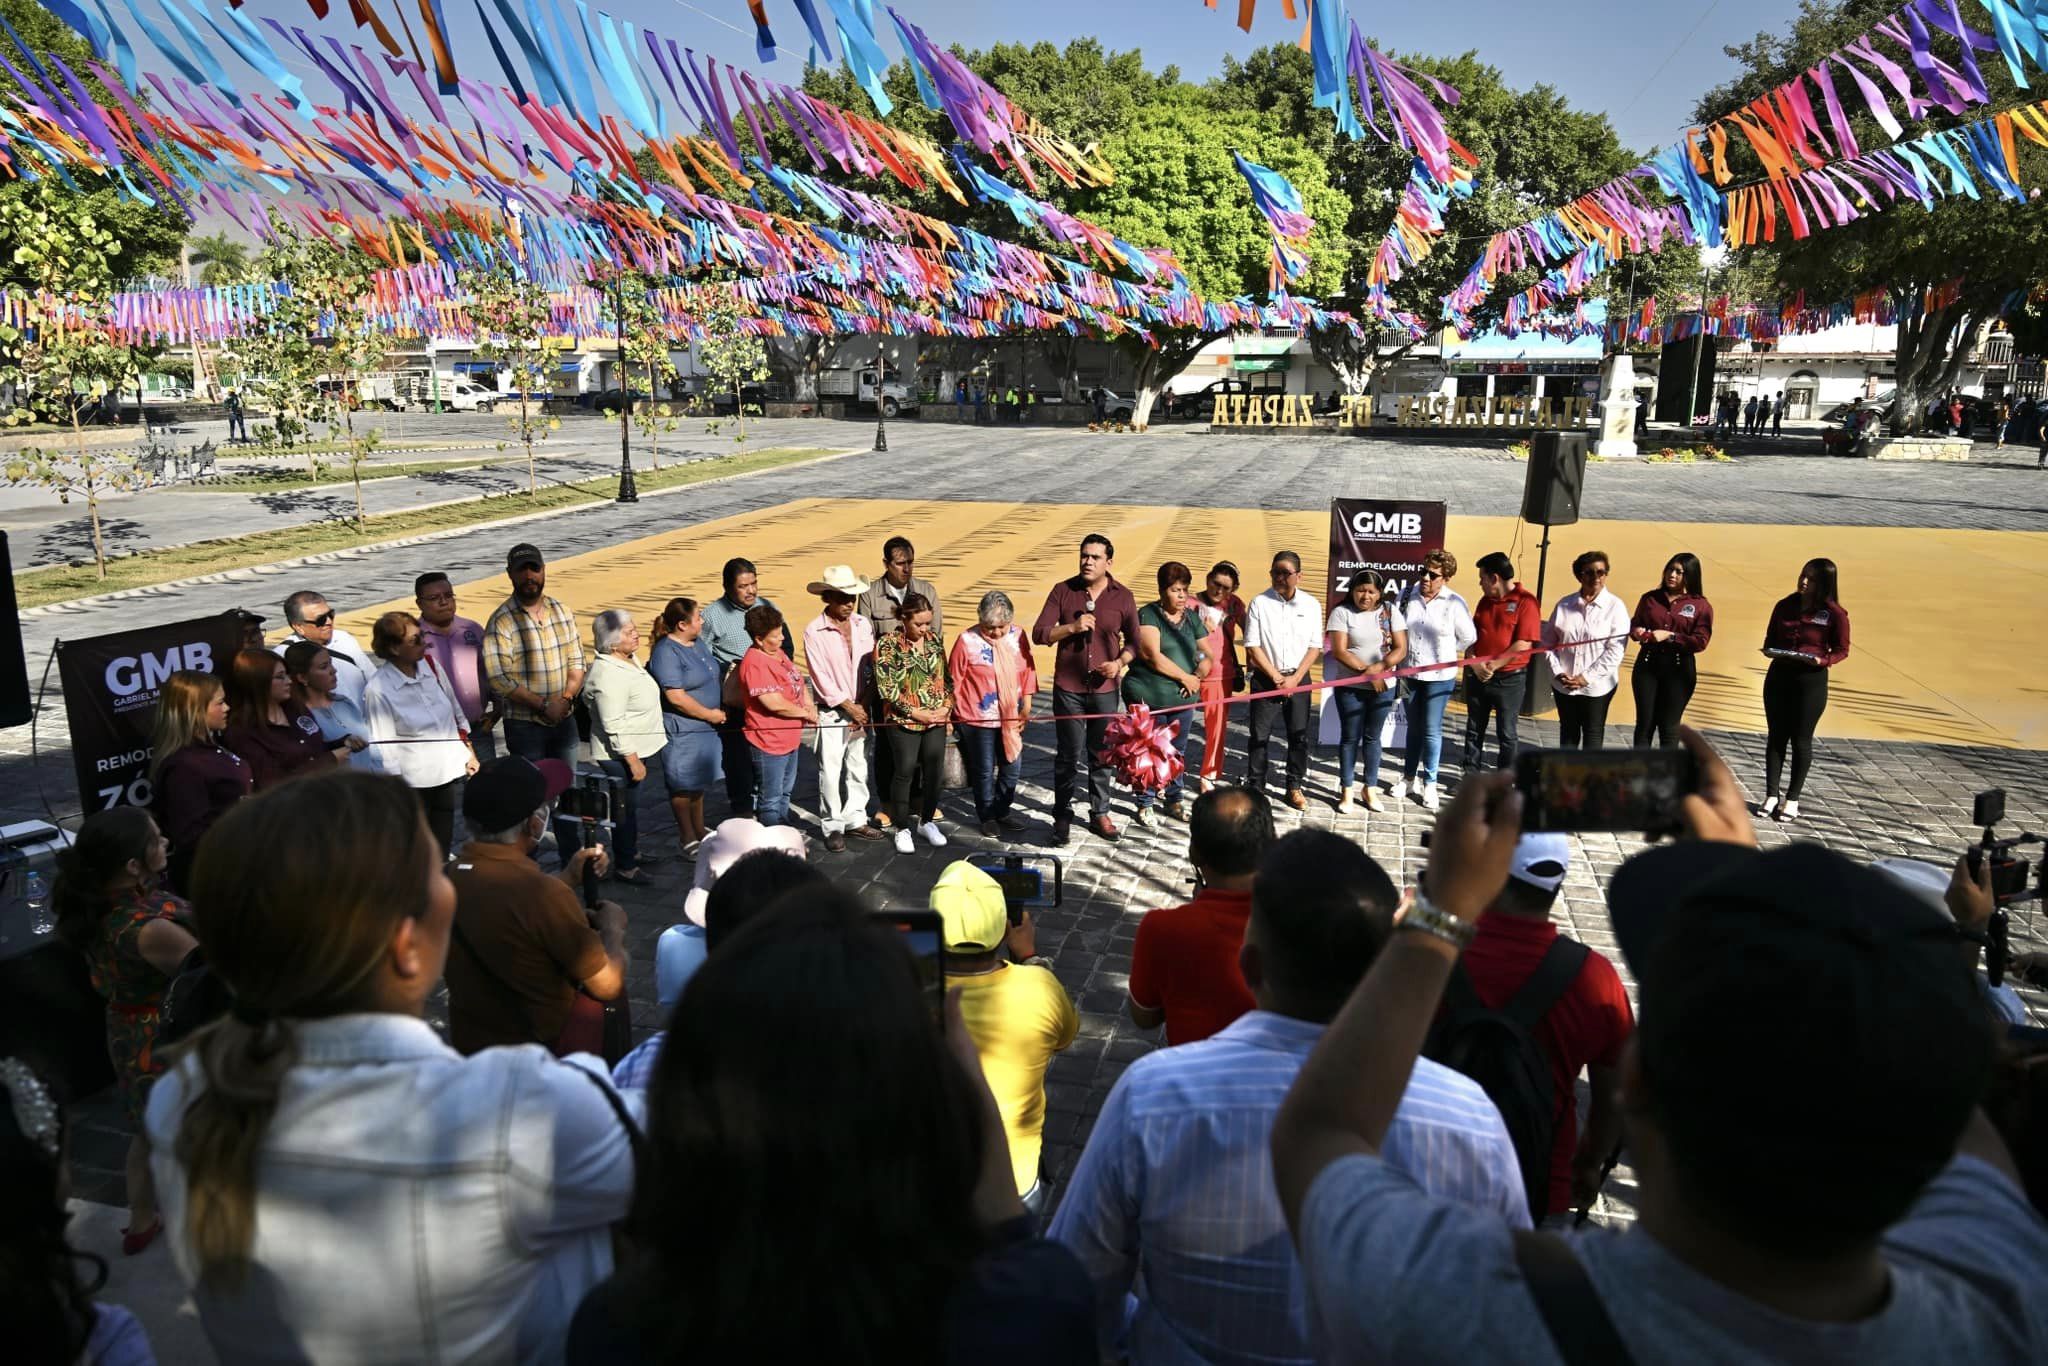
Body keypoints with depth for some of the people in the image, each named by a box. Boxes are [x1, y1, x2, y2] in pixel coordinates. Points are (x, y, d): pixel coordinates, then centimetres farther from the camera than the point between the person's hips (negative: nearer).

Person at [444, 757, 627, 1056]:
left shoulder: (448, 876, -9)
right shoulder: (545, 895, -30)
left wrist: (569, 878, 13)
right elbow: (608, 986, -18)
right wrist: (613, 927, -2)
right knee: (614, 955, 15)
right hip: (542, 1051, -6)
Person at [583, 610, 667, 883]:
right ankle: (624, 866, 15)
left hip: (637, 748, 10)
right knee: (624, 808, 3)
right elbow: (614, 726, -27)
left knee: (632, 804, 23)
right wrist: (633, 761, -23)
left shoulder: (629, 660, 5)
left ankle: (632, 852, 39)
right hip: (621, 755, -10)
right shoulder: (608, 675, -26)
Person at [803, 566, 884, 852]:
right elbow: (821, 677, -12)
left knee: (859, 767, 12)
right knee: (831, 771, 0)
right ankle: (832, 827, 12)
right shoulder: (814, 632, -11)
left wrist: (863, 706, -4)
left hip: (861, 709, 4)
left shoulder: (862, 624, 2)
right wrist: (849, 707, -10)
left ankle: (855, 820, 25)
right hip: (832, 711, -4)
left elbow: (870, 668, 4)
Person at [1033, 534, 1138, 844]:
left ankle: (1100, 814, 24)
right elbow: (1039, 634, -4)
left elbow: (1134, 641, 7)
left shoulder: (1123, 597, 0)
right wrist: (1072, 627, -19)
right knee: (1068, 755, 4)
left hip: (1105, 688, 1)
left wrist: (1120, 662, -12)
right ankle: (1062, 816, 16)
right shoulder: (1063, 591, -2)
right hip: (1068, 688, -1)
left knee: (1101, 755, 11)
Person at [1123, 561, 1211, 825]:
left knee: (1178, 750, 11)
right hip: (1148, 696, -5)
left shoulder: (1191, 618, 13)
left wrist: (1199, 676, -6)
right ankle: (1145, 804, 11)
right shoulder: (1147, 615, -7)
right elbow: (1153, 656, -16)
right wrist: (1185, 677, -9)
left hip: (1182, 697, 6)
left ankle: (1174, 800, 24)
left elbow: (1206, 655, 15)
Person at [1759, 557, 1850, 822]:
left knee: (1801, 740, 5)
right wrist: (1771, 651, -9)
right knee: (1775, 736, 8)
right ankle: (1771, 795, 17)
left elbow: (1842, 650, -2)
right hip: (1779, 676, 4)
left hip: (1811, 681, -4)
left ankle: (1792, 799, 16)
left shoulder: (1834, 614, -8)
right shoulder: (1784, 606, 3)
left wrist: (1823, 660, -21)